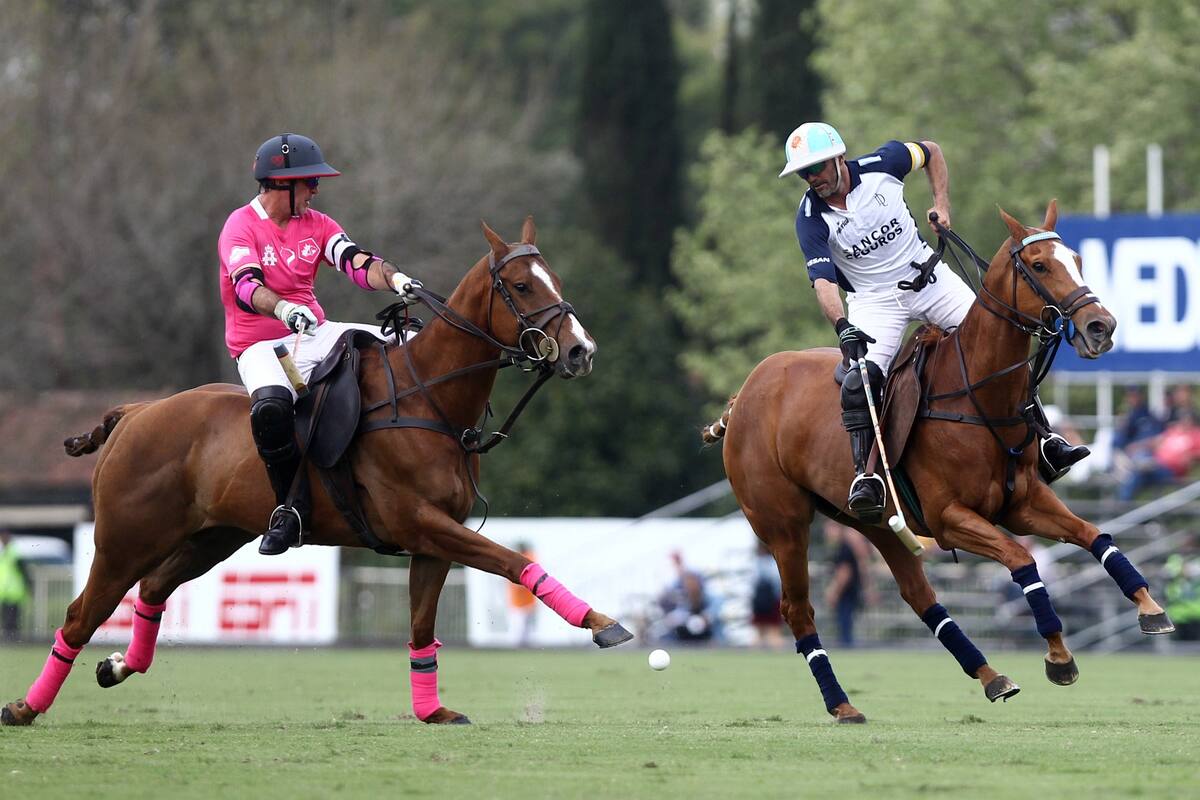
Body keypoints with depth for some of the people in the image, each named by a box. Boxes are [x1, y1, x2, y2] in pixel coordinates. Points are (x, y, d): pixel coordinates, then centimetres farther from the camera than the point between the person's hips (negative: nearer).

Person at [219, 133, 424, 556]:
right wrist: (284, 309, -47)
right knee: (272, 406, -39)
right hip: (261, 345, -6)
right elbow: (247, 286, -26)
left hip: (316, 334, 6)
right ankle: (290, 506, -22)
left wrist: (394, 278, -28)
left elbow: (358, 263, -6)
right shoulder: (241, 226, -8)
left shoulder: (317, 225, 11)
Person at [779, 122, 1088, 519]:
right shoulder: (811, 219, -17)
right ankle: (865, 474, -19)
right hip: (874, 301, -2)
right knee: (859, 380, -25)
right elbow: (823, 281, -24)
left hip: (928, 276, 2)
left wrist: (941, 206, -3)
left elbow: (932, 152, 8)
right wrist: (842, 326, -41)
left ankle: (1044, 442, 2)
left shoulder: (882, 165, -13)